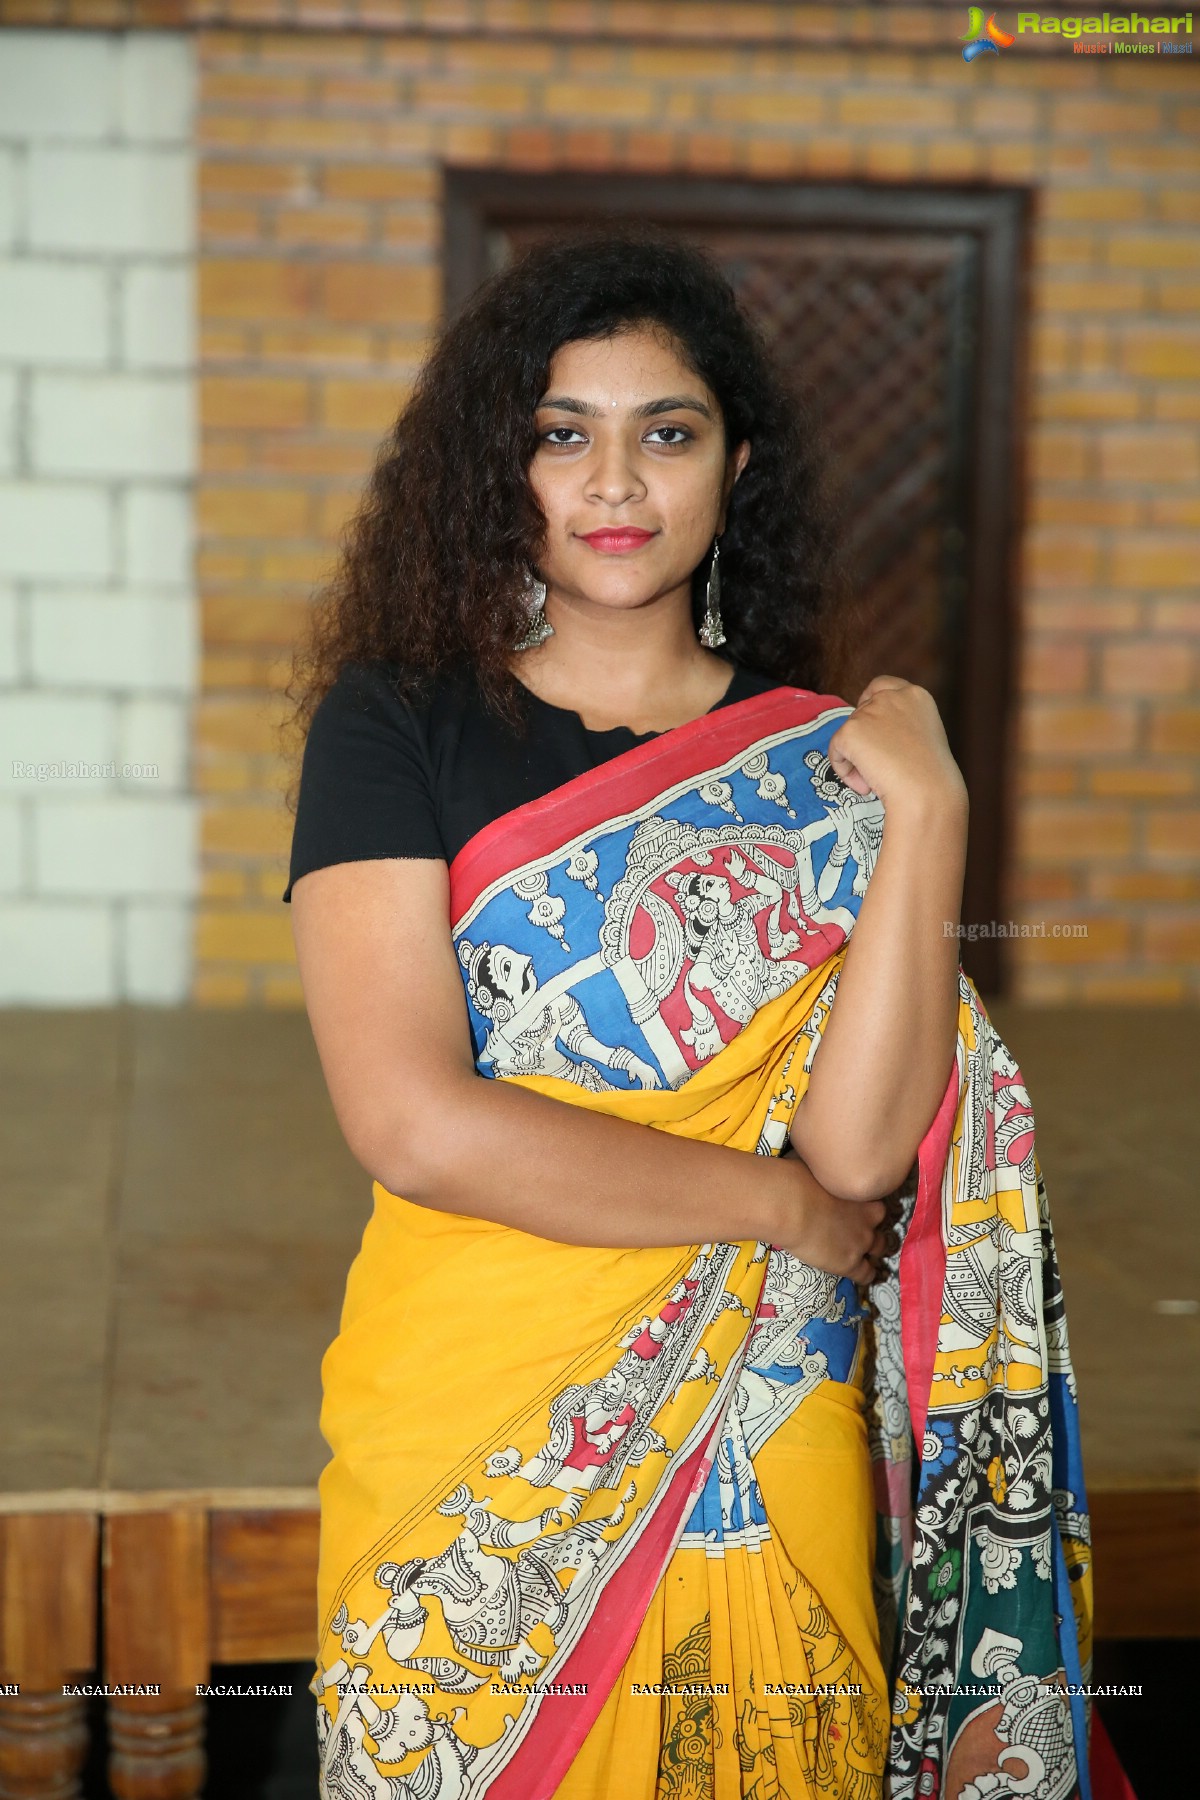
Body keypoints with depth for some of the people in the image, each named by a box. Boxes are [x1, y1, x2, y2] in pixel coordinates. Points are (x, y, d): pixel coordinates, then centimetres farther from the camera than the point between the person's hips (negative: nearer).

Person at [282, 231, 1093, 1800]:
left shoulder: (825, 762, 1)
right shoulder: (397, 726, -5)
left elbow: (862, 1145, -10)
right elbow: (412, 1125, -16)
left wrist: (928, 814, -17)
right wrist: (779, 1202, -11)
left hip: (757, 1455, 1)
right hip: (471, 1441, -1)